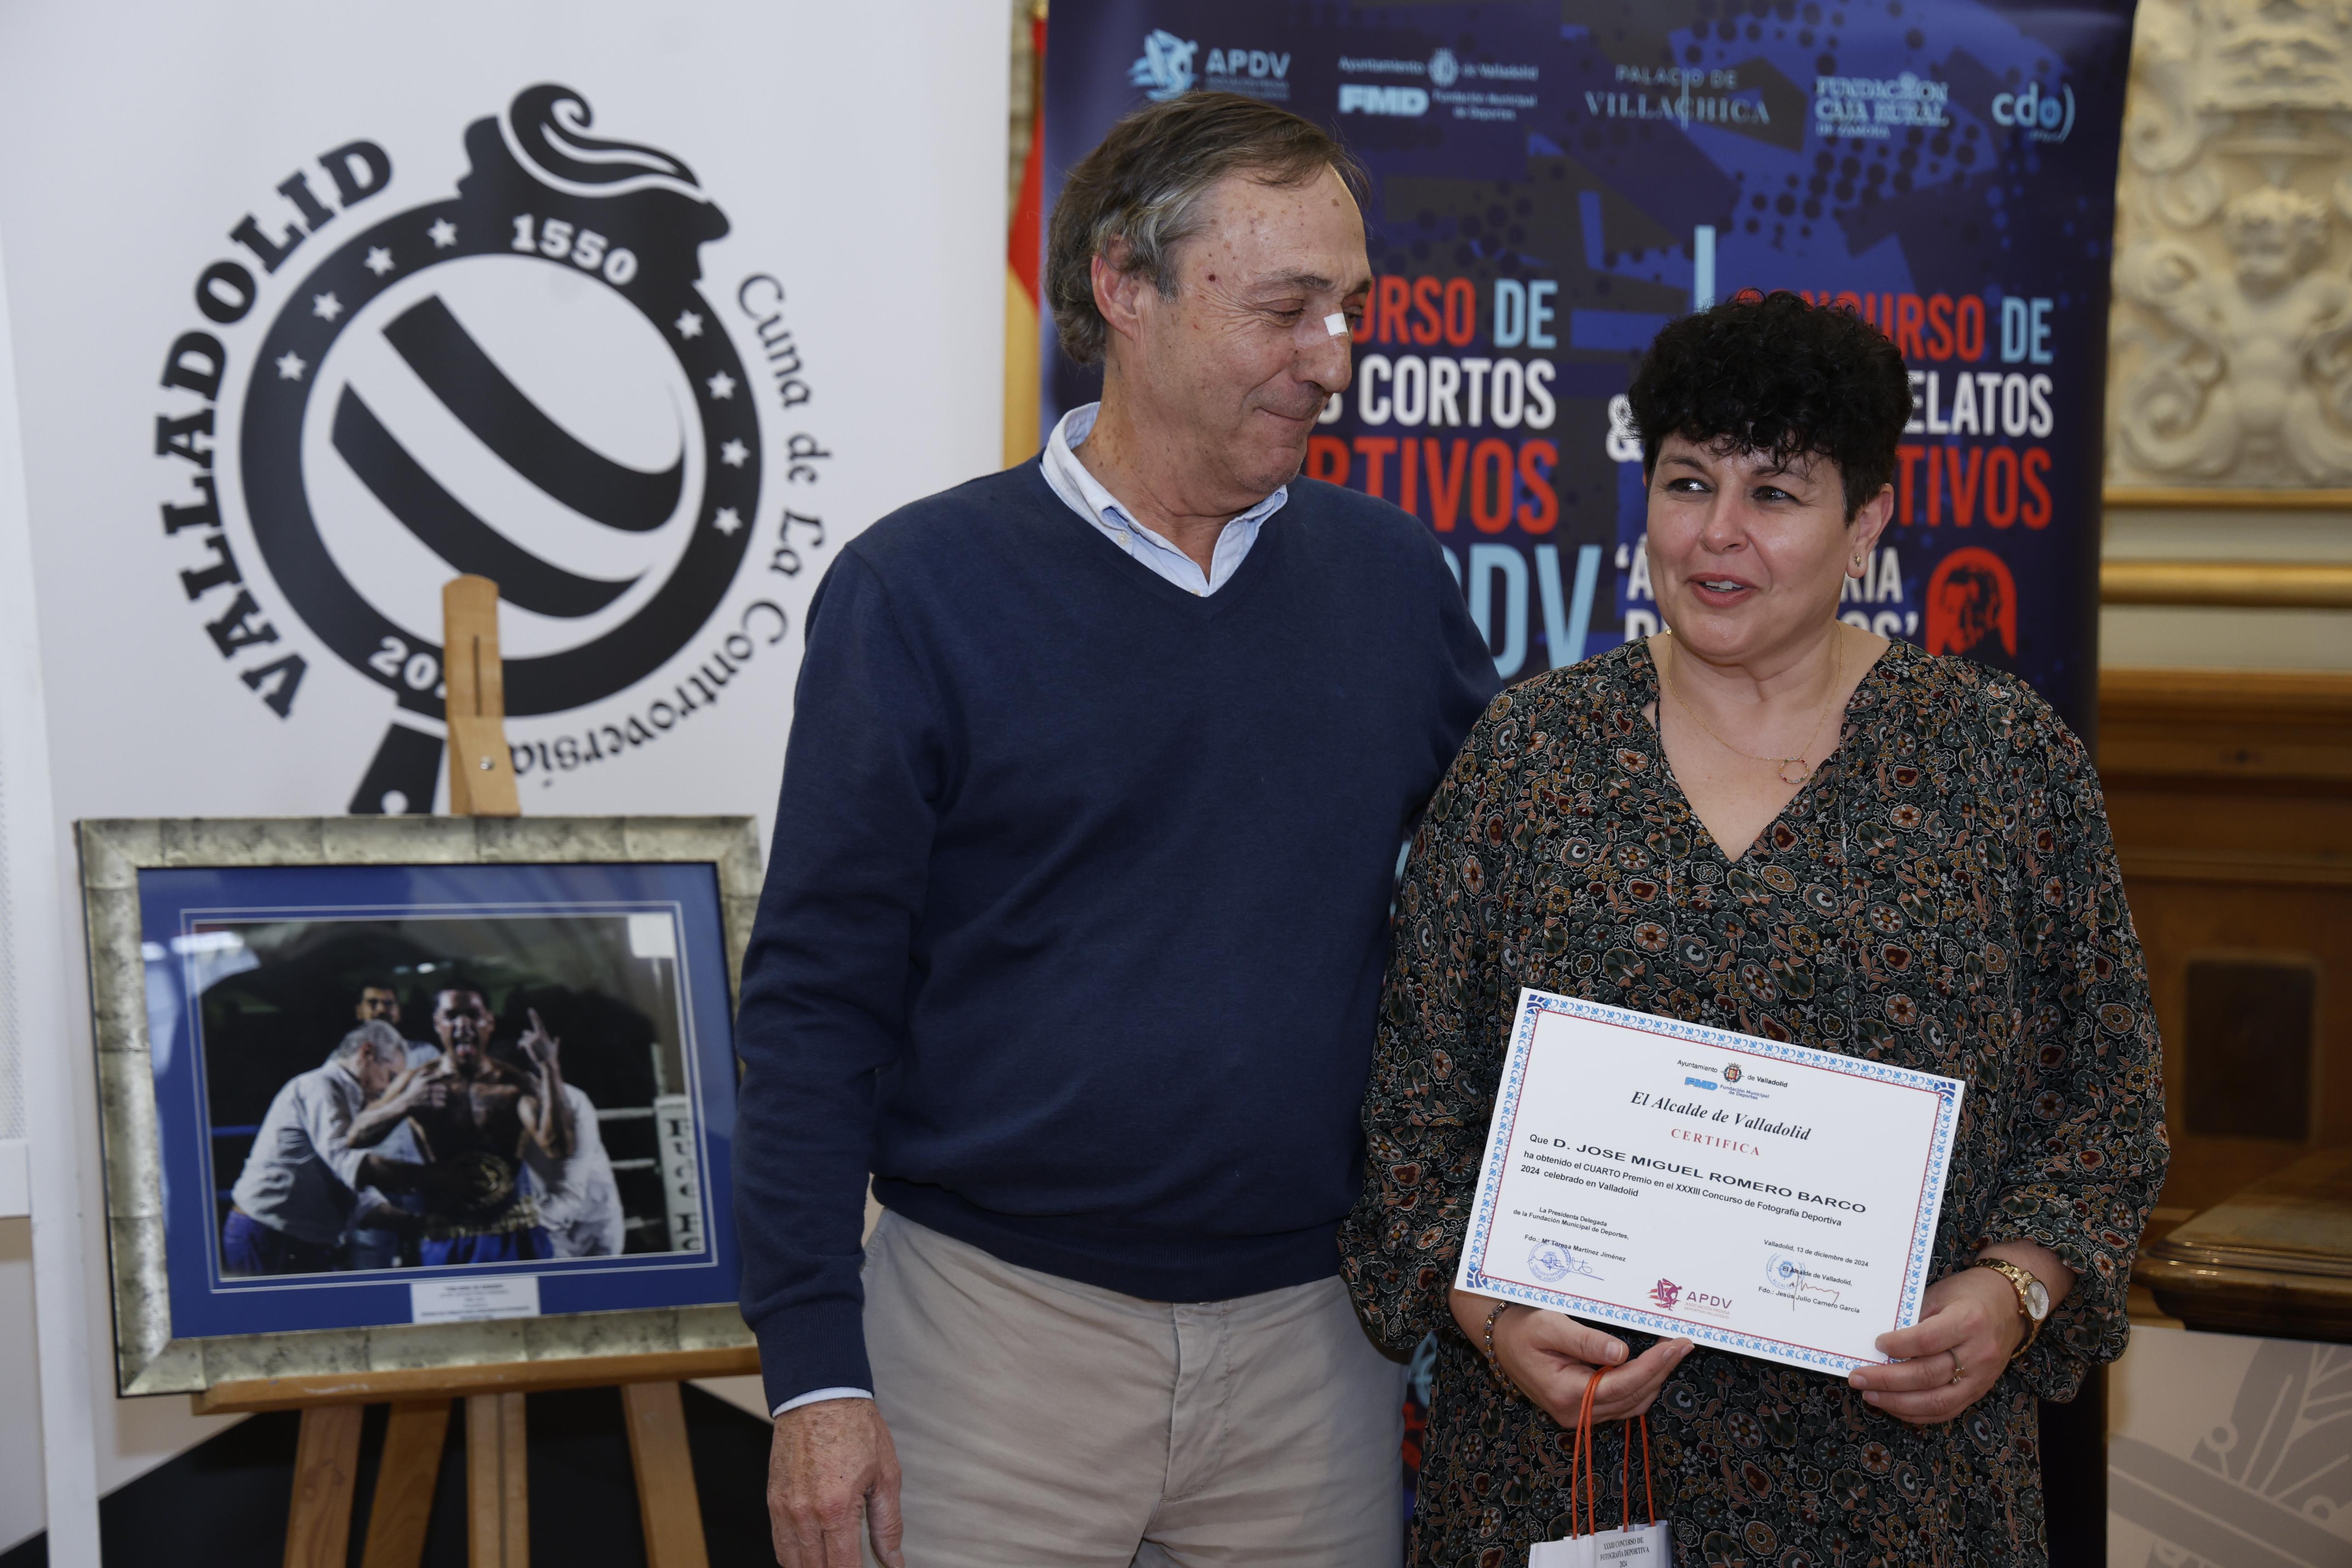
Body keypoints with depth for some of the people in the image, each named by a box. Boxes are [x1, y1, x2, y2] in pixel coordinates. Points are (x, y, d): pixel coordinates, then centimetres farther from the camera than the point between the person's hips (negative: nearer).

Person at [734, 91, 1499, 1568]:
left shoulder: (1394, 574, 4)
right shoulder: (924, 587, -6)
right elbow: (821, 996, -6)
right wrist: (815, 1366, -10)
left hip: (1311, 1335, 3)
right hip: (1000, 1323, -3)